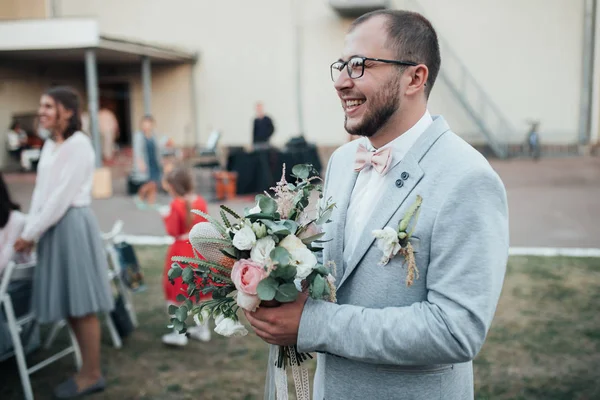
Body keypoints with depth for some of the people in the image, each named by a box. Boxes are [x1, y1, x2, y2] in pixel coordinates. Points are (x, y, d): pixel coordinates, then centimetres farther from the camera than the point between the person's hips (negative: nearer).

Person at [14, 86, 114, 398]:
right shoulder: (49, 145, 14)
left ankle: (92, 375, 11)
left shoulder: (78, 144, -12)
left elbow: (62, 195, -16)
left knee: (82, 303, -1)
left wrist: (30, 233, -13)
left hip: (73, 225, -8)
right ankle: (88, 368, 23)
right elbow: (41, 191, 14)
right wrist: (29, 230, 5)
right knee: (67, 302, 11)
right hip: (52, 226, 8)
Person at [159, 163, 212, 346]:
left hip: (181, 252, -6)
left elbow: (173, 231, -16)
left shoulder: (175, 205, -17)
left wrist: (166, 216, -1)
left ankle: (179, 334, 9)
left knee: (177, 293, 5)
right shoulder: (201, 201, 0)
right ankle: (203, 329, 26)